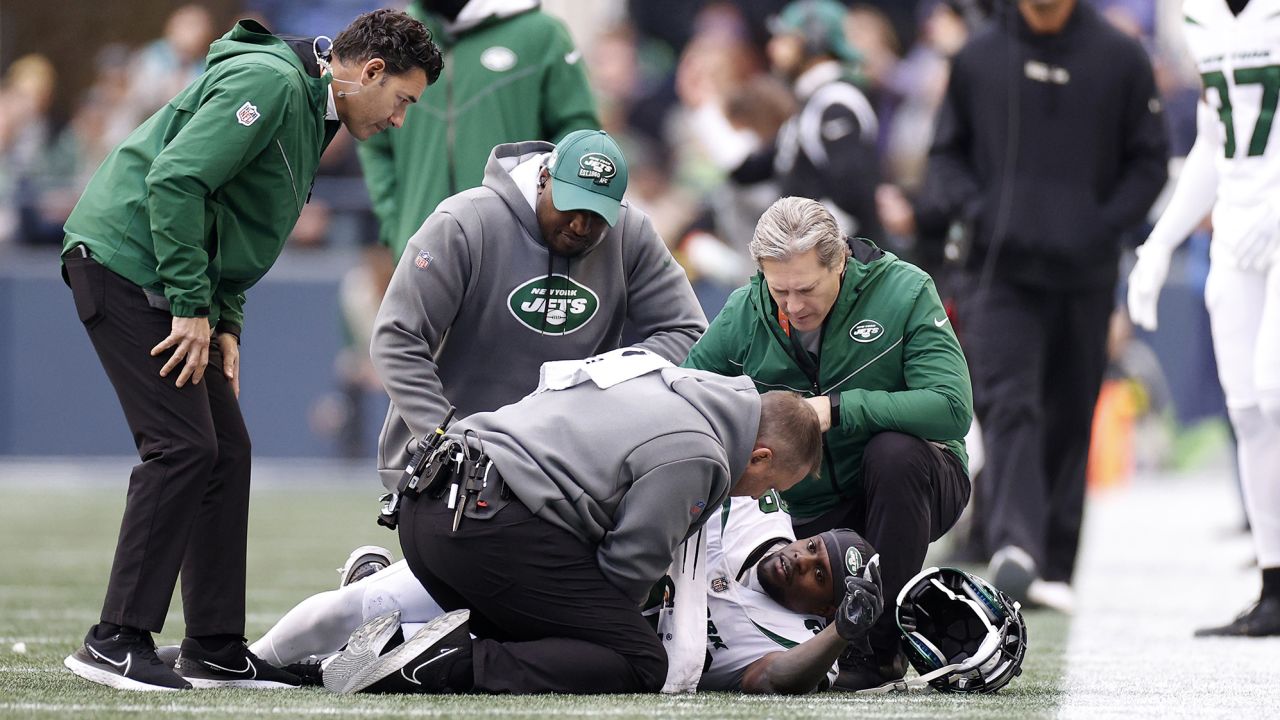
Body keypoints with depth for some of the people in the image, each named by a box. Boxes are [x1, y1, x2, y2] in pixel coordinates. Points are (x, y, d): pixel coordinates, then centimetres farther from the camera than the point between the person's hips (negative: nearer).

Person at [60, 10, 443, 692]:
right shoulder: (268, 80, -15)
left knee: (226, 451, 8)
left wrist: (225, 322, 9)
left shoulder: (306, 111, 18)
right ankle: (116, 642, -12)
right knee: (183, 445, -15)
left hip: (165, 277, 10)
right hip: (128, 260, -10)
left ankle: (216, 652, 11)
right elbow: (175, 180, -23)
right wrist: (195, 308, -20)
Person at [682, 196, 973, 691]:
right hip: (808, 512, 2)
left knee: (893, 452, -38)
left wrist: (837, 409, -33)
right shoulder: (744, 314, -7)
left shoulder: (904, 291, -17)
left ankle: (880, 646, -23)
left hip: (904, 484, -2)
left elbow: (952, 408, -28)